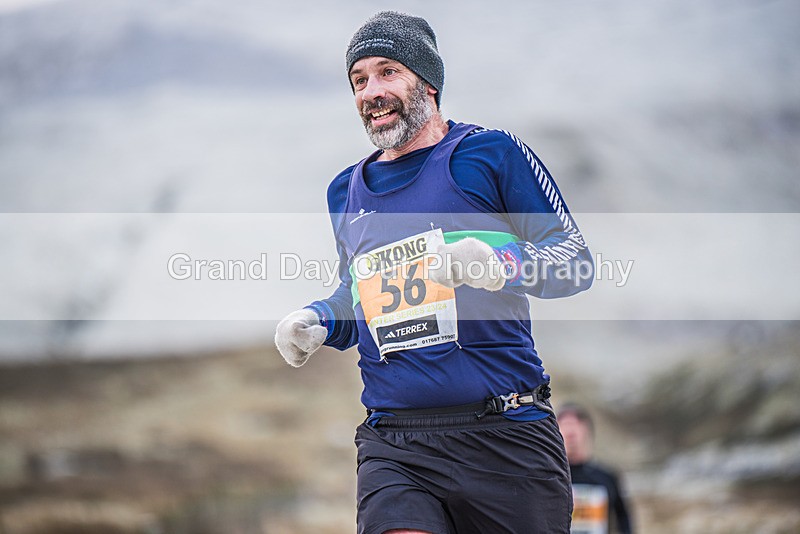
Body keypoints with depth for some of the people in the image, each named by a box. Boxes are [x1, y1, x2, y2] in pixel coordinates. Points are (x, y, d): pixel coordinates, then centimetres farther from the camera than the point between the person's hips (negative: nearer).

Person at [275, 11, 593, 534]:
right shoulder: (345, 191, 18)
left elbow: (575, 258, 1)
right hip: (394, 446, 2)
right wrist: (318, 322, 11)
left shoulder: (489, 152, 3)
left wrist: (500, 264, -17)